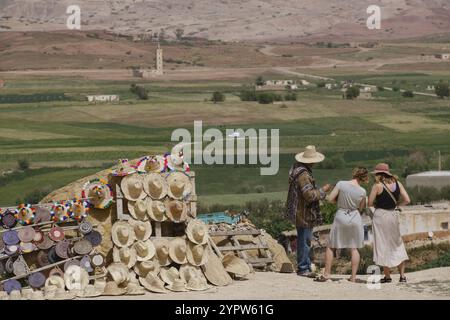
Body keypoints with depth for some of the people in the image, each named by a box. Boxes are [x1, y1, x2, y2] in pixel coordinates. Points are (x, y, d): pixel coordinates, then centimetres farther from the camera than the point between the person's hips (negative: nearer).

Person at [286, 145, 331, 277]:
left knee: (304, 240, 18)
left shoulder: (297, 168, 7)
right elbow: (309, 195, -27)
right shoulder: (303, 175, -25)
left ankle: (305, 266, 27)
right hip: (304, 213, -10)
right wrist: (323, 190, -14)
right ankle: (303, 268, 7)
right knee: (304, 240, -1)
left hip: (299, 211, 10)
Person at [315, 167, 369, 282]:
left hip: (340, 217, -1)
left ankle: (327, 273, 10)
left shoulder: (341, 184, -13)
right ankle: (353, 276, 11)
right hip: (355, 218, 1)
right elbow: (361, 208, 2)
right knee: (354, 248, 12)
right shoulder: (362, 191, -9)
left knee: (330, 246, 12)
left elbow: (330, 199, -11)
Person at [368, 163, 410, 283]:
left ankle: (387, 276, 8)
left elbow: (370, 203, -9)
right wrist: (395, 204, 12)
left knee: (383, 245, 5)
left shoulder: (378, 185, -11)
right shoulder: (397, 183, 2)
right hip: (393, 215, 5)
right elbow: (407, 200, -1)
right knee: (397, 244, 16)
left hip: (380, 215, -5)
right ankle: (402, 275, 12)